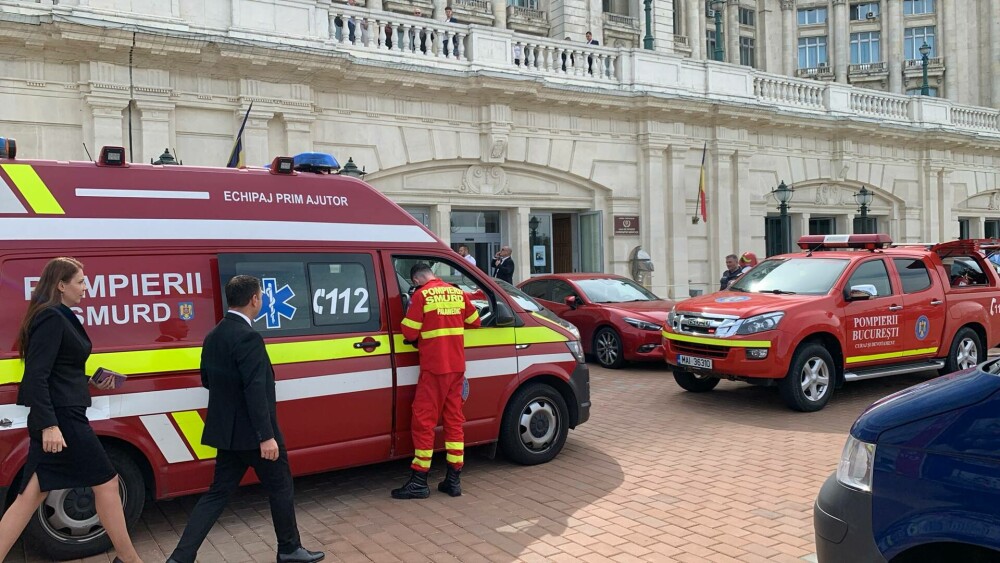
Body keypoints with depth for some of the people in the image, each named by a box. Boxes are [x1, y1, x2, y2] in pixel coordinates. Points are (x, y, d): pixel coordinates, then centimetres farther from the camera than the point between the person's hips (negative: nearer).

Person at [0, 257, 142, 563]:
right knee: (107, 482, 3)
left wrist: (91, 382, 16)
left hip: (55, 418, 10)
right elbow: (36, 376, -21)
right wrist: (49, 424, -25)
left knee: (30, 496, 11)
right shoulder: (52, 318, -15)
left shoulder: (59, 318, 15)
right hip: (61, 418, -10)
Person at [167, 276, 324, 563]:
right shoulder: (247, 337, -22)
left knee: (218, 492, 13)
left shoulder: (213, 336, 7)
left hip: (227, 431, 8)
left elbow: (207, 381, 17)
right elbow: (255, 390, -25)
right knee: (280, 488, 9)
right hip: (251, 432, -8)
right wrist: (266, 436, -24)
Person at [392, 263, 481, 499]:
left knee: (423, 421, 1)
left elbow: (409, 333, -12)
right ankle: (453, 480, 14)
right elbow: (474, 321, 17)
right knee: (454, 420, 11)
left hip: (433, 367, -6)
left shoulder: (421, 296, -10)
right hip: (457, 366, 6)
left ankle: (419, 482, 5)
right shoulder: (458, 293, 8)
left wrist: (424, 329, 9)